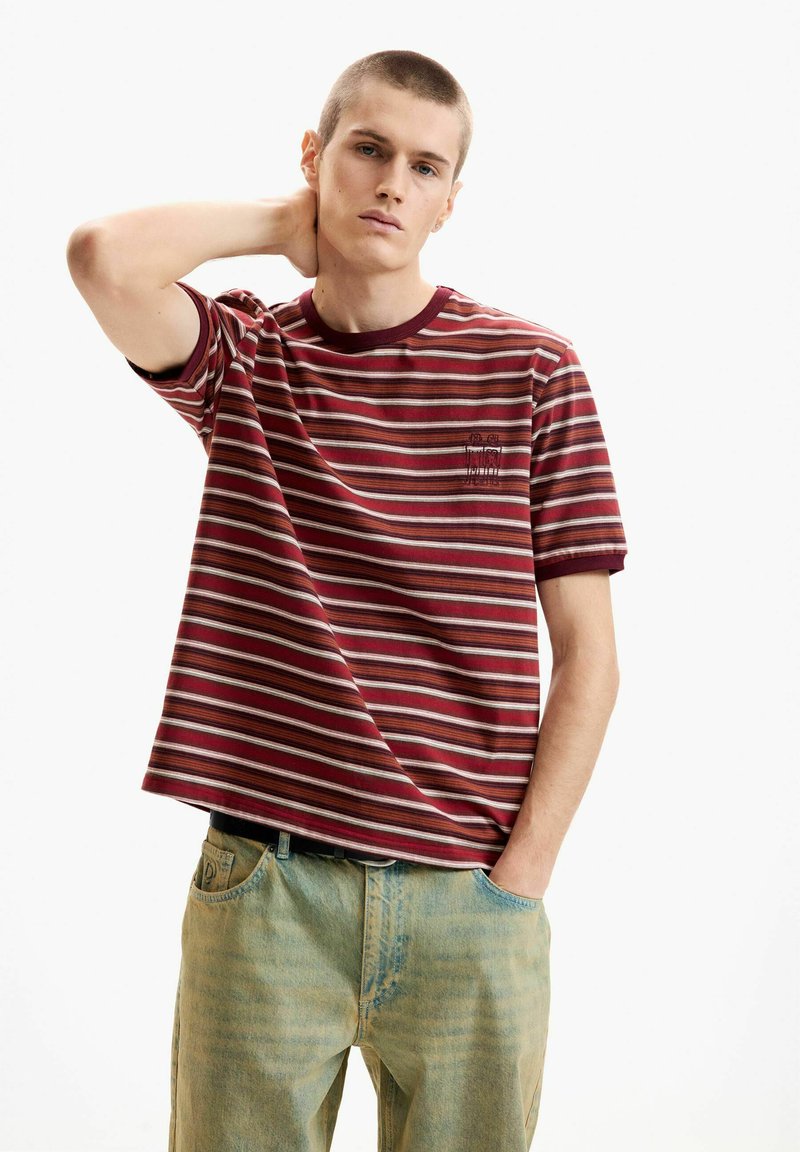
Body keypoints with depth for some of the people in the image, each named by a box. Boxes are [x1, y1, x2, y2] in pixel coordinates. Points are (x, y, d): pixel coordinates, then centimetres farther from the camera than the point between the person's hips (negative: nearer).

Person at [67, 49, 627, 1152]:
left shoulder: (532, 369, 3)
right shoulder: (241, 357, 6)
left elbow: (586, 653, 2)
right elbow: (106, 257, -17)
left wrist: (521, 875, -5)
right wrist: (284, 222, 0)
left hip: (472, 903, 0)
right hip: (260, 891, 0)